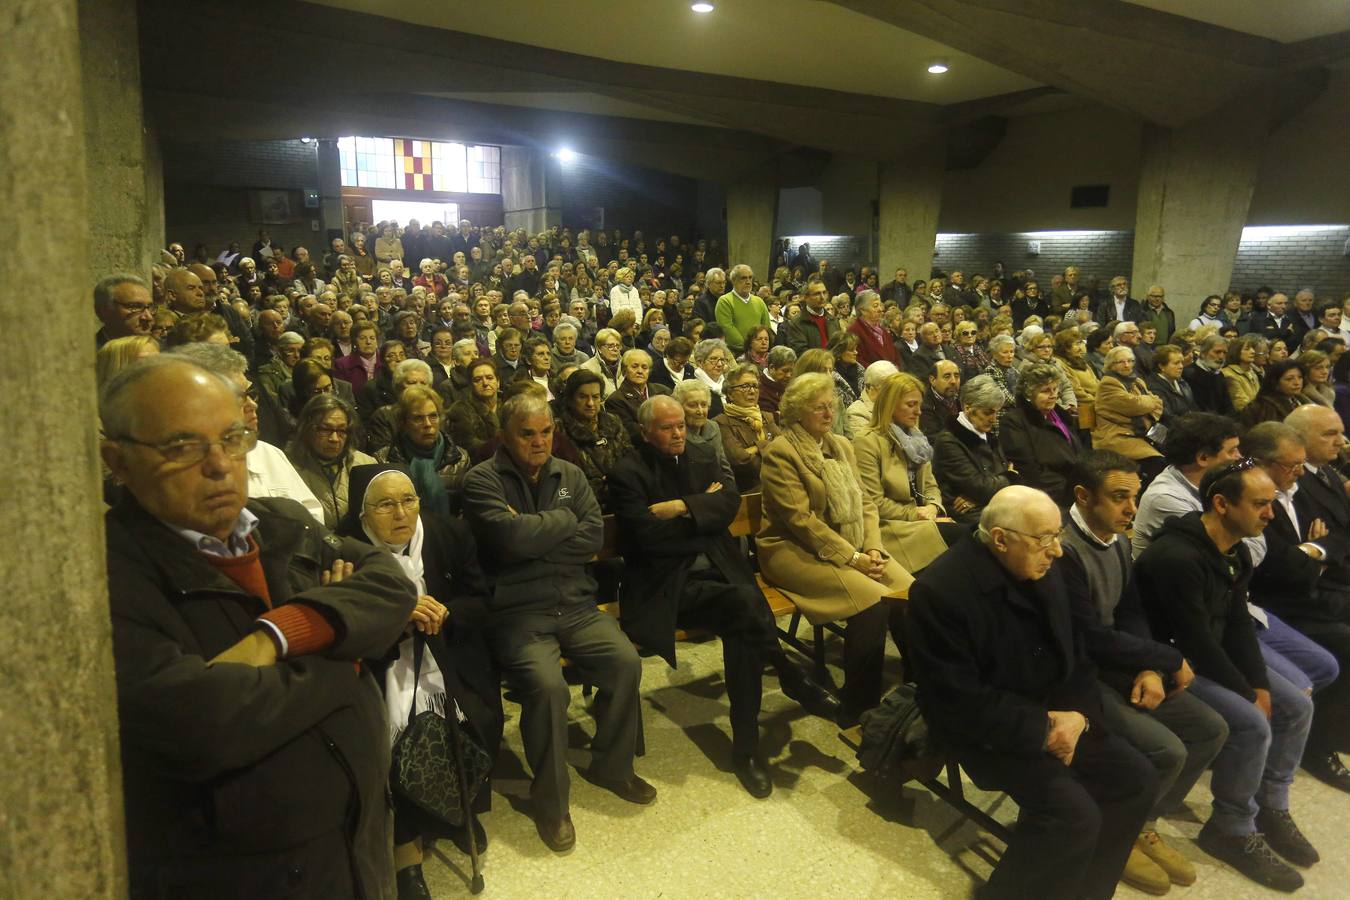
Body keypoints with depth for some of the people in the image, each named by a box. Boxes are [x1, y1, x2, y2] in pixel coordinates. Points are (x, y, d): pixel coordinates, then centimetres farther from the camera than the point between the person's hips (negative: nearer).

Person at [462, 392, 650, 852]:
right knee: (548, 685, -27)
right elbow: (510, 536, -20)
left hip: (575, 603, 5)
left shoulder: (570, 474, 11)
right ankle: (550, 800, -2)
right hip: (516, 612, -4)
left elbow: (594, 537, -1)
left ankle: (611, 765, 13)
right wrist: (564, 519, -5)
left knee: (626, 662, -15)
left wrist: (535, 539, -11)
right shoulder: (483, 480, -3)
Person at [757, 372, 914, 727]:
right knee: (873, 600, -28)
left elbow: (864, 502, 13)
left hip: (852, 547, 7)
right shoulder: (780, 452, -9)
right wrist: (853, 558, -18)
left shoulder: (841, 445, 15)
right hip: (795, 551, -7)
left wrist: (873, 550, -5)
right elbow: (801, 519, -16)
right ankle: (856, 709, -14)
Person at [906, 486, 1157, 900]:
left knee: (1137, 778, 0)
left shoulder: (1044, 570, 1)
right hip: (987, 730, -8)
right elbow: (960, 703, -24)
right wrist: (1042, 730, -20)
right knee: (1075, 814, -23)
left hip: (1057, 716, 8)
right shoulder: (940, 590, -25)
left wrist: (1078, 714, -10)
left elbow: (1076, 652, 9)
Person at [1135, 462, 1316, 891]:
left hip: (1214, 656, 10)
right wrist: (1246, 694, -15)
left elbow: (1238, 624, 6)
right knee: (1252, 724, -22)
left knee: (1296, 706, 6)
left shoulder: (1237, 553, 3)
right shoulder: (1177, 557, -29)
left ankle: (1271, 809, 23)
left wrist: (1260, 684, -5)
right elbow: (1196, 642, -26)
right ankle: (1232, 831, -1)